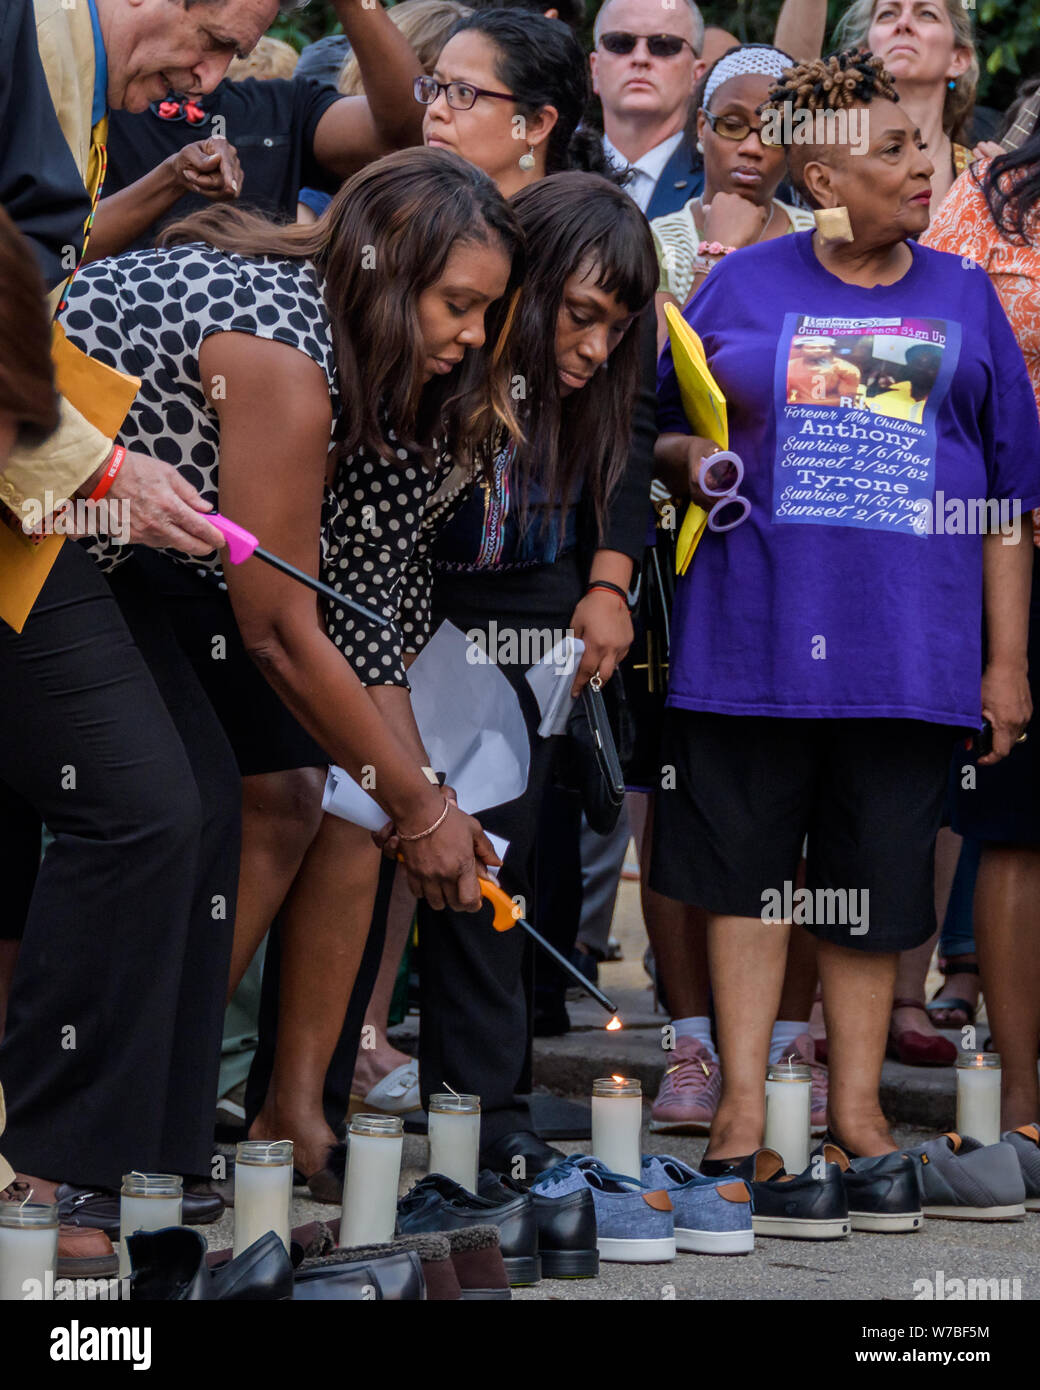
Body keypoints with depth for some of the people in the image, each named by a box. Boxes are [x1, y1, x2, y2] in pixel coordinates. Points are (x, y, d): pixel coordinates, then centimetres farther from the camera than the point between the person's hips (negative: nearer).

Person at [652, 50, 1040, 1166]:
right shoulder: (743, 287, 7)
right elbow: (656, 428, 15)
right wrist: (689, 458, -9)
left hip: (907, 645, 1)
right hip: (755, 634, -1)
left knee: (876, 877, 5)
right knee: (746, 865, 2)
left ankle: (855, 1103, 15)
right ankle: (743, 1098, 9)